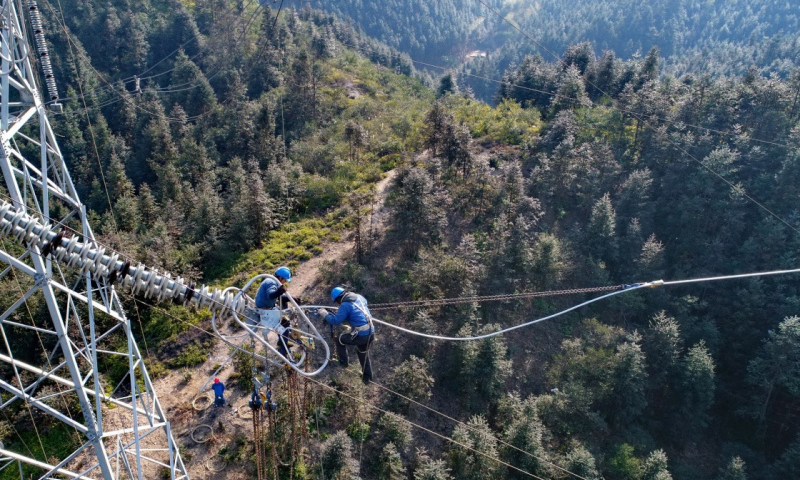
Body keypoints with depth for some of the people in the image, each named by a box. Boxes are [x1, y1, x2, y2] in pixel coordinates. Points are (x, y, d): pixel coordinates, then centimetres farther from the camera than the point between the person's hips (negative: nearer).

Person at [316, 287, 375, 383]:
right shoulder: (359, 297, 7)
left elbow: (335, 321, -14)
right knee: (363, 353, 30)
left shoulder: (345, 305, -15)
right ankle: (367, 377, 39)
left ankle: (343, 361, 30)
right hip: (371, 333, 7)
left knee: (339, 339, 18)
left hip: (360, 335, -7)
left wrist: (324, 314, 3)